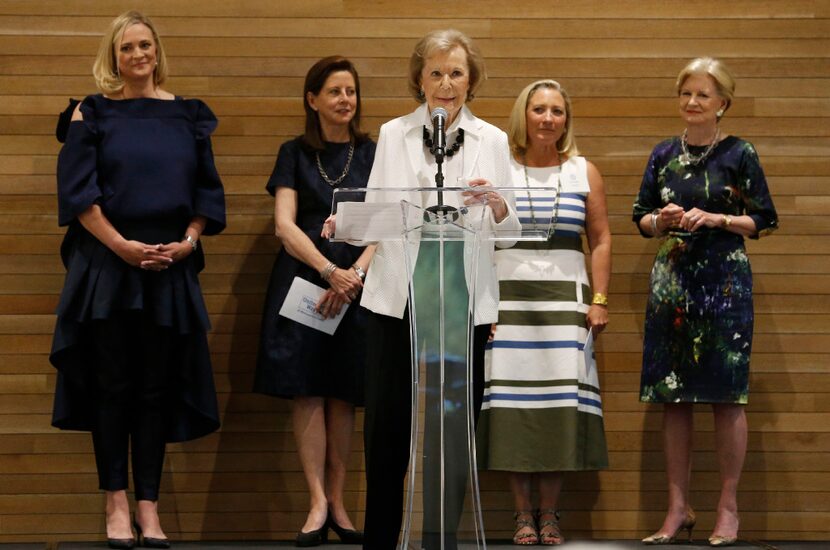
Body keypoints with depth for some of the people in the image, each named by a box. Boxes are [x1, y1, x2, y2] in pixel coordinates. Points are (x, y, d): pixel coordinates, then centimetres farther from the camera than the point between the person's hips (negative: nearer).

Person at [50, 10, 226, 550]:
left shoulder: (187, 116, 10)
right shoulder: (92, 114, 3)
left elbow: (207, 190, 10)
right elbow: (78, 191, -5)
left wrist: (188, 240, -6)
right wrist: (123, 246, -13)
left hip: (171, 268, 2)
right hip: (106, 266, -2)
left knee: (157, 388, 3)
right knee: (112, 386, 0)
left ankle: (149, 507, 8)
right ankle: (117, 504, 6)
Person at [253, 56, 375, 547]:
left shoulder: (372, 154, 9)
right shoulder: (295, 154, 8)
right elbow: (285, 225, -2)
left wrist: (354, 274, -14)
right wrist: (328, 270, -15)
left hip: (357, 283, 1)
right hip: (302, 281, -1)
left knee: (343, 395, 1)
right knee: (307, 391, -8)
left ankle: (337, 502, 6)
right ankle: (319, 503, -8)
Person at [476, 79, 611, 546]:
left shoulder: (585, 173, 9)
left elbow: (602, 241, 8)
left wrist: (599, 300, 0)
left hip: (565, 298, 1)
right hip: (509, 298, 0)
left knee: (561, 405, -3)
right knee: (512, 402, -4)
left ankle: (550, 512, 5)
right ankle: (523, 512, 4)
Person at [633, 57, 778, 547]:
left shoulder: (740, 154, -1)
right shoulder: (664, 155, 10)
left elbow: (765, 220, 0)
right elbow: (642, 218, 16)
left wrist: (717, 219, -13)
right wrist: (662, 221, -5)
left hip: (724, 281, -4)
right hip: (671, 281, 4)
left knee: (726, 395, -3)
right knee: (673, 396, 4)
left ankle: (729, 508, 6)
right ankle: (679, 509, 12)